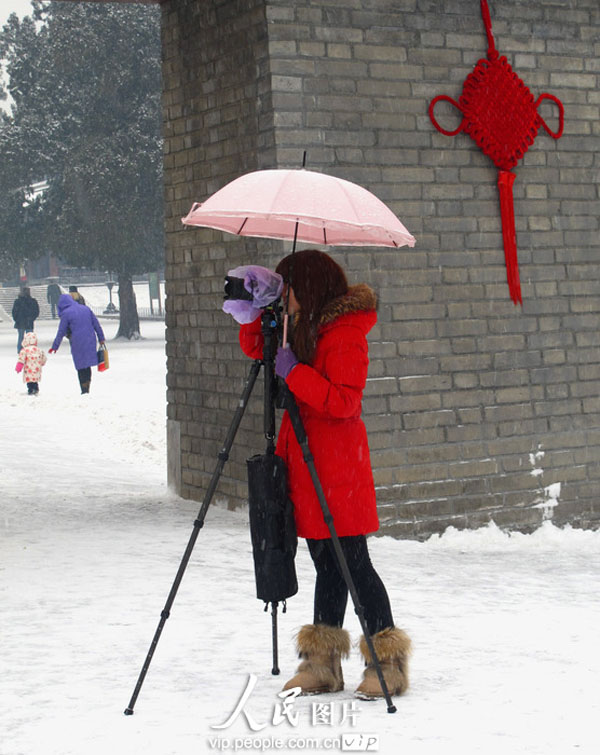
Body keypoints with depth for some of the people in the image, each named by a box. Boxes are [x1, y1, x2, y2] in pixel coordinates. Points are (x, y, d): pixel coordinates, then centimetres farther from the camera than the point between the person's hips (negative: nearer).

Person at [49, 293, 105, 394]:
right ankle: (87, 389, 13)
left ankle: (84, 390, 2)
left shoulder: (66, 313, -4)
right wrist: (101, 338, 20)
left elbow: (61, 332, -1)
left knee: (81, 368, 4)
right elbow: (96, 324, 13)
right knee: (88, 366, 13)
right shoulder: (86, 308, 10)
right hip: (90, 341, 4)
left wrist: (55, 347, 7)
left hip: (78, 343, -4)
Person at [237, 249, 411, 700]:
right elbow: (257, 348, 24)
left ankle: (388, 662, 2)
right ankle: (323, 664, 17)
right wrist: (257, 316, 6)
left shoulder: (344, 335, -14)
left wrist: (294, 372, -22)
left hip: (338, 470, -9)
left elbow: (344, 401, -22)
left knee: (354, 564, -6)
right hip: (309, 467, 9)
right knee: (327, 565, 12)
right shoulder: (306, 328, 14)